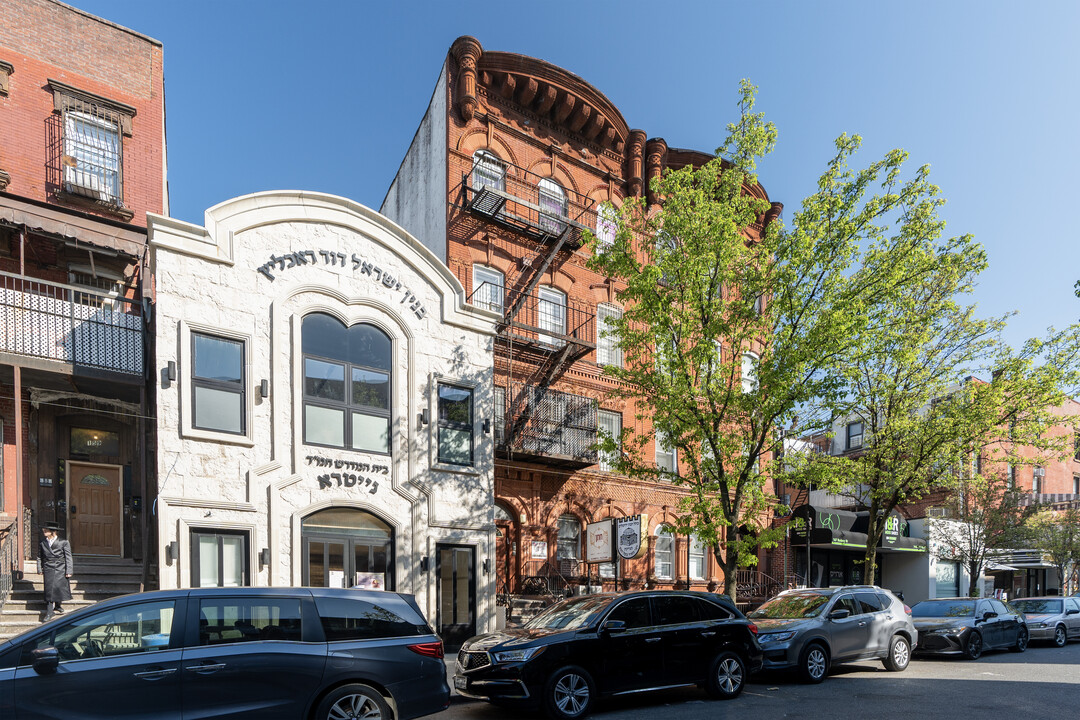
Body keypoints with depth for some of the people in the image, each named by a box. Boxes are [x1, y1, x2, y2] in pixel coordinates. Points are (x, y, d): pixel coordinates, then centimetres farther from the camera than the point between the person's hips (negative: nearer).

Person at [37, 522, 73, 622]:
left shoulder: (63, 543, -3)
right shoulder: (42, 543, 6)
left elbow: (68, 557, 0)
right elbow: (39, 557, 16)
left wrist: (69, 571, -3)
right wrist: (40, 569, 10)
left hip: (60, 569, -2)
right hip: (48, 569, 2)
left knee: (60, 587, -1)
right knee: (49, 589, -4)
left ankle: (57, 605, 25)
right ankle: (49, 613, 0)